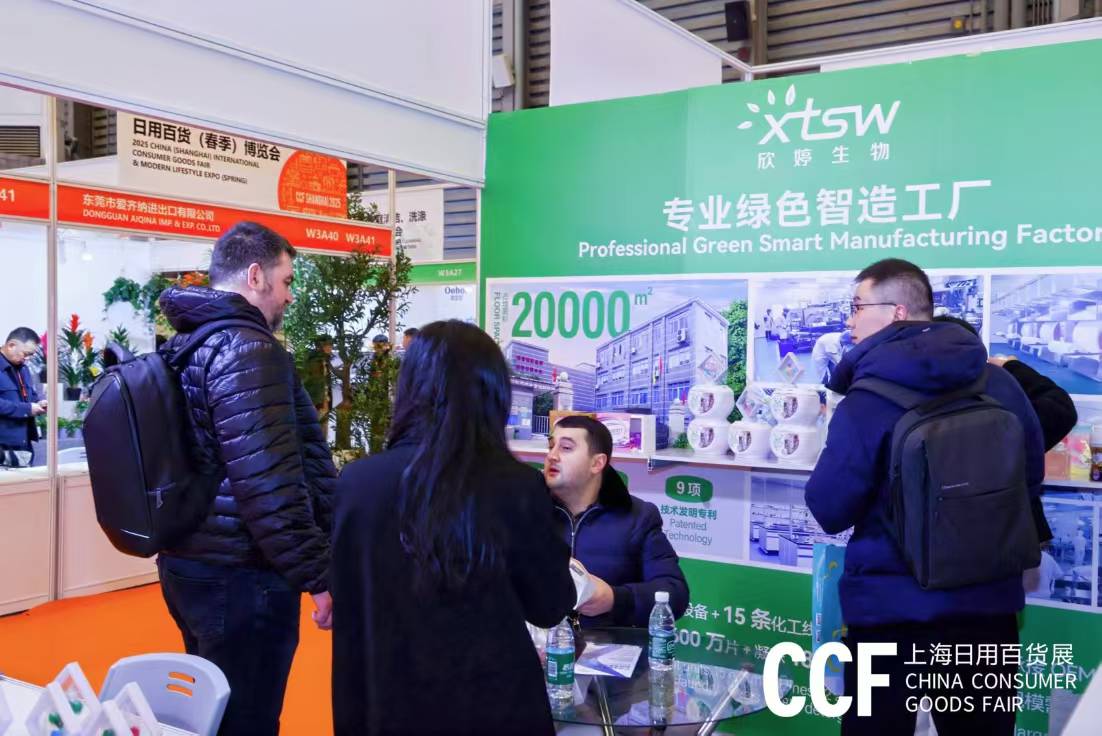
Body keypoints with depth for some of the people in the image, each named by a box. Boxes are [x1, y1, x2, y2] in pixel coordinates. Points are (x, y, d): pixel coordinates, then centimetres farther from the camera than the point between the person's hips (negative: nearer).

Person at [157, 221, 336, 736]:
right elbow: (269, 485, -26)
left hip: (187, 563, 10)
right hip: (240, 576, -10)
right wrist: (317, 575, -19)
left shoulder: (182, 345, 12)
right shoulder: (248, 349, -19)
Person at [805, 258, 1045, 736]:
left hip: (892, 609, -5)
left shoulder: (867, 401, -16)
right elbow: (1031, 479, 12)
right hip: (989, 602, 5)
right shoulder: (999, 382, 1)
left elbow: (829, 511, -12)